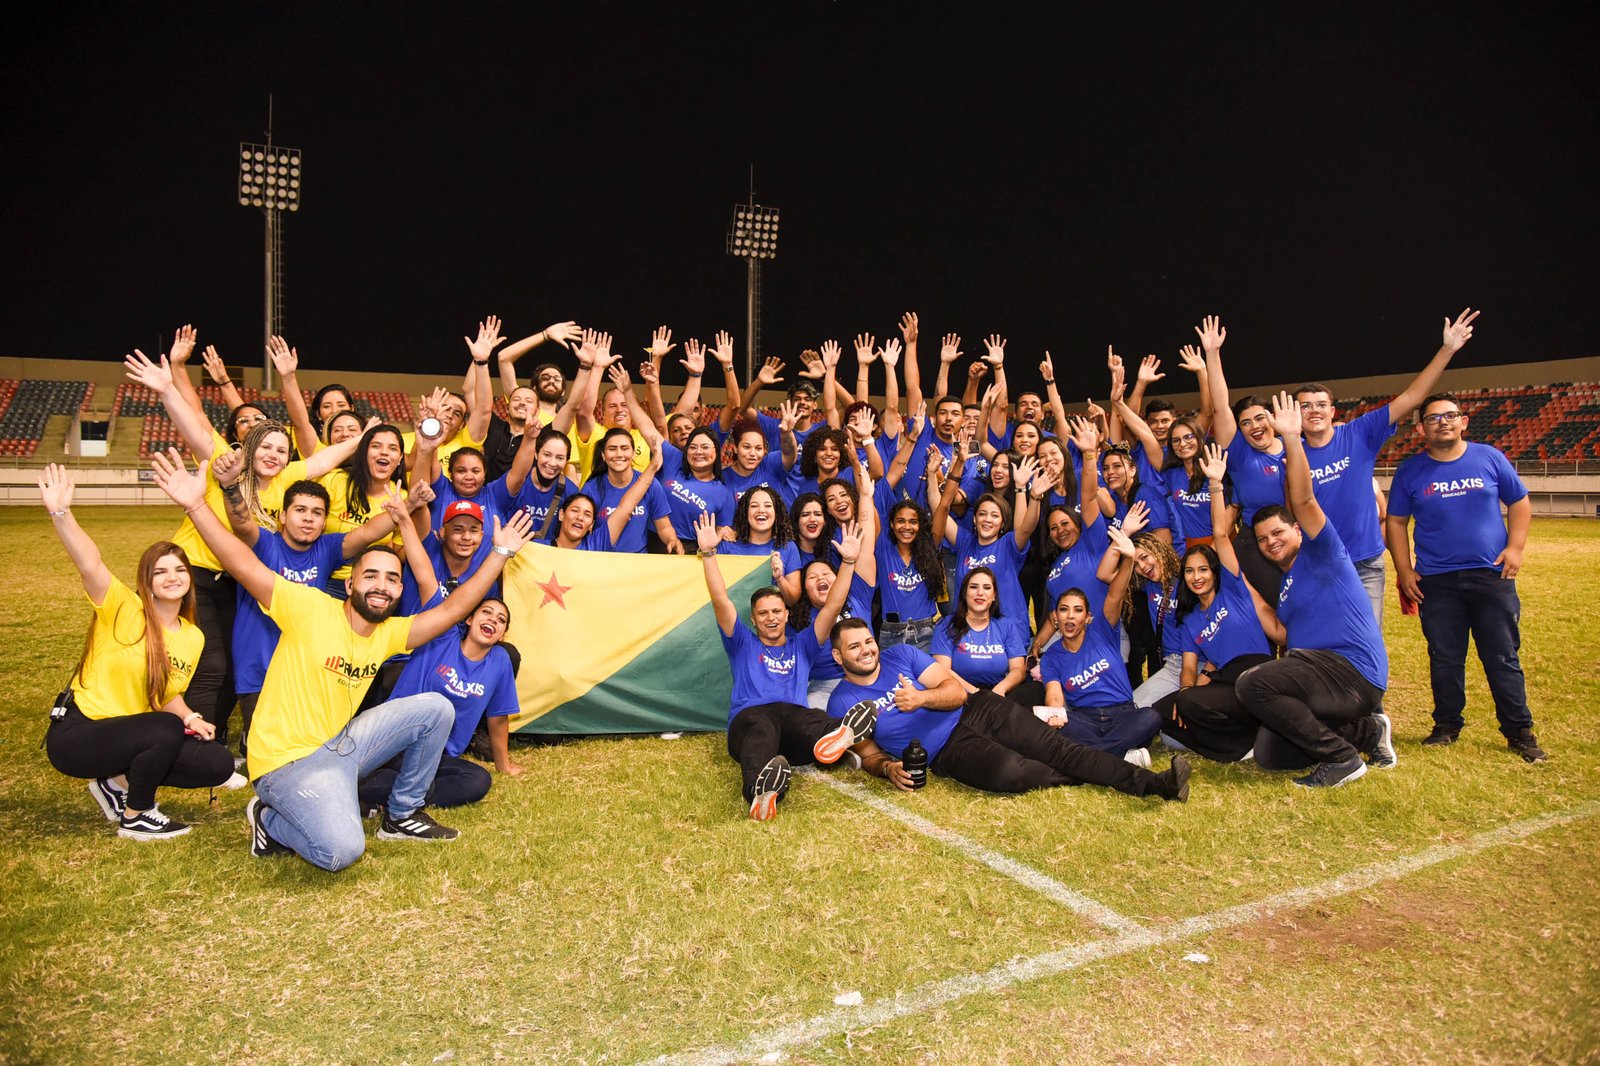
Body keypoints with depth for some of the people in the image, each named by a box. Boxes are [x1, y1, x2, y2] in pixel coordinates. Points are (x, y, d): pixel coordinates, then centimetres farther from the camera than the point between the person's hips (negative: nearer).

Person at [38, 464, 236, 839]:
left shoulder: (193, 637, 3)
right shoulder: (123, 610, -14)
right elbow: (90, 564, -32)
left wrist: (189, 718, -9)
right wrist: (60, 514, -47)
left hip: (127, 736, 6)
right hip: (76, 734, -6)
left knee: (218, 764, -7)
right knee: (165, 730, -34)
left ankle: (118, 783, 9)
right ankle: (135, 818, -10)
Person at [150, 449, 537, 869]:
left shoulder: (390, 633, 4)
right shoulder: (311, 609, -14)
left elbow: (452, 609, 4)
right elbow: (247, 567, -24)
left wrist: (500, 552, 1)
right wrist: (196, 505, -34)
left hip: (340, 744, 7)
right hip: (288, 760, -7)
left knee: (435, 707, -6)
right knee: (340, 850, -30)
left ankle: (401, 815, 11)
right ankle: (271, 821, 5)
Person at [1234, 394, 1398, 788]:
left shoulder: (1320, 553, -1)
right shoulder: (1285, 583, 22)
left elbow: (1304, 500, -15)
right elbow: (1283, 635, 16)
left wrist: (1292, 439, -21)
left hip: (1352, 672, -9)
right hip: (1322, 673, 9)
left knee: (1251, 683, -29)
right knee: (1270, 756, -1)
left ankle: (1341, 757, -14)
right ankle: (1367, 731, 13)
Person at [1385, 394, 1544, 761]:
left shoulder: (1490, 458, 4)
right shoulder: (1411, 471, 3)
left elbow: (1520, 503, 11)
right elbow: (1395, 522, 7)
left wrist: (1515, 547, -2)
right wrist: (1404, 571, 0)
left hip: (1492, 576, 0)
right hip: (1436, 582, 0)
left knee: (1503, 660, 4)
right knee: (1444, 660, 7)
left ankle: (1519, 732, 14)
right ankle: (1447, 726, 21)